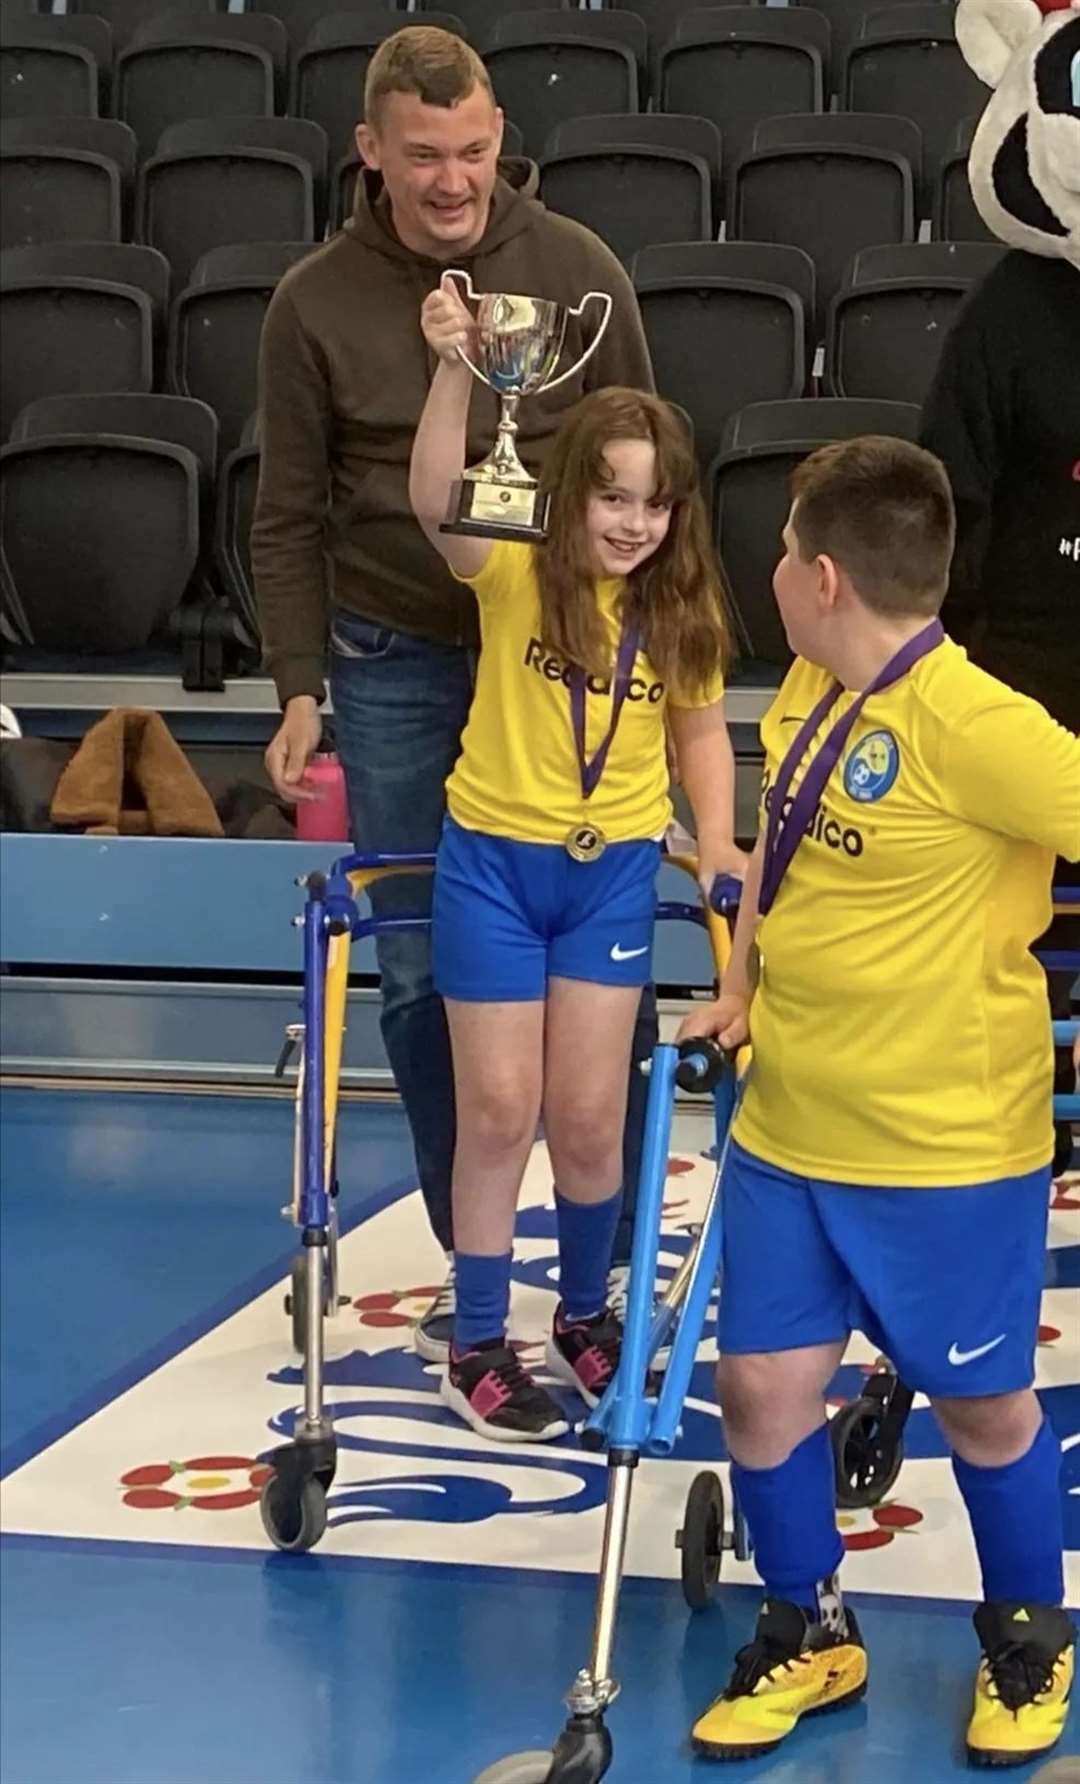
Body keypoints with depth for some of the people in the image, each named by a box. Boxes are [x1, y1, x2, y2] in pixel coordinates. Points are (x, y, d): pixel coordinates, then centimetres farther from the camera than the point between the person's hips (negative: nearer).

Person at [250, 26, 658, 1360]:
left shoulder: (575, 268, -3)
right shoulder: (317, 303, -3)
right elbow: (290, 516, 3)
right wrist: (300, 688, -2)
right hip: (398, 670, 0)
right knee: (421, 972, 5)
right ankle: (467, 1261, 19)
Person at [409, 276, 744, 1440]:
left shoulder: (681, 612, -4)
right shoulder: (516, 575, -14)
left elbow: (700, 731, 10)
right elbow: (437, 504, -34)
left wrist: (717, 845, -5)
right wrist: (455, 371, -49)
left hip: (614, 871, 2)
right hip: (493, 859, -2)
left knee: (589, 1116, 5)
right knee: (499, 1108, 1)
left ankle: (586, 1312, 30)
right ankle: (476, 1348, 15)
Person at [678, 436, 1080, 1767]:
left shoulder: (971, 724, -23)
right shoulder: (810, 690, 2)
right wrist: (740, 988, 11)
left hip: (948, 1148, -6)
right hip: (788, 1125, 7)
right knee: (762, 1385, 9)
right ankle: (807, 1639, 31)